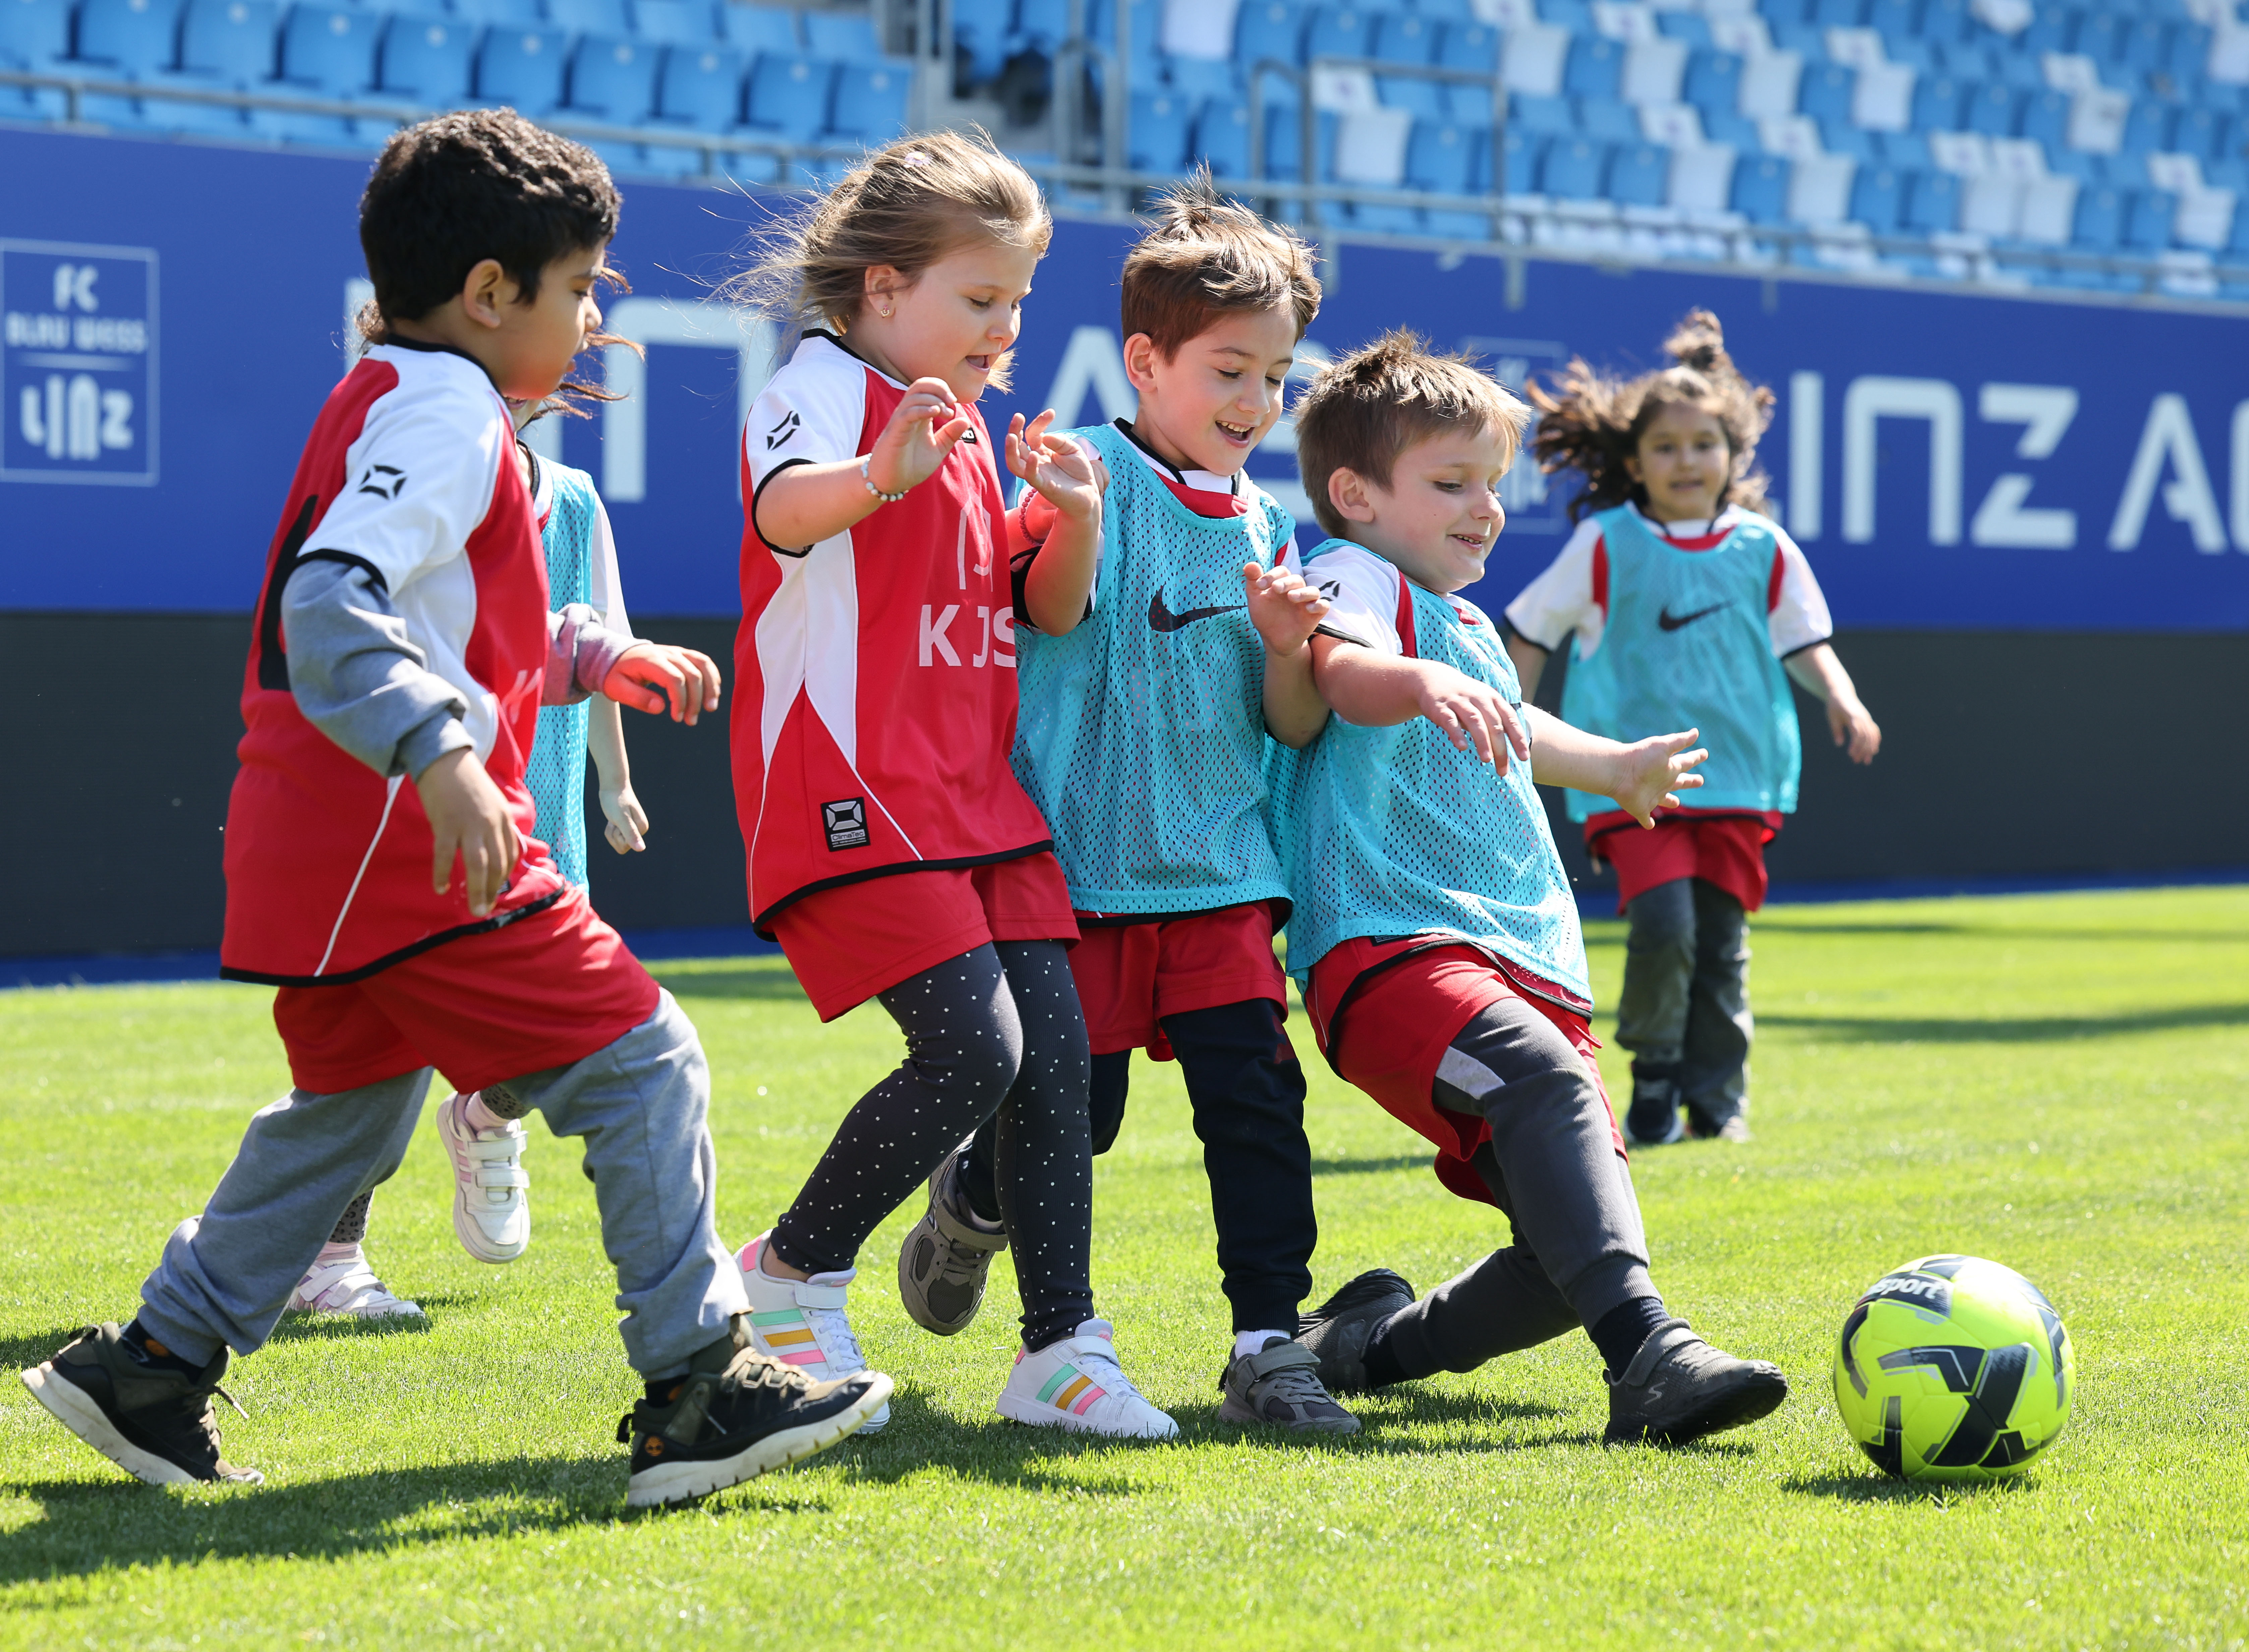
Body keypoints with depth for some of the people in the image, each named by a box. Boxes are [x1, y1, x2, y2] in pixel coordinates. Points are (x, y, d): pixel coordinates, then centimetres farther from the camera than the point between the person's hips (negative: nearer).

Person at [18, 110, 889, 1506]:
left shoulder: (385, 406, 19)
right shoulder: (444, 418, -13)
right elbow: (330, 604, -29)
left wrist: (598, 658, 29)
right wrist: (445, 759, -39)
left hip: (322, 858, 11)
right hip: (407, 854, -11)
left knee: (348, 1109, 24)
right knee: (642, 1063, -7)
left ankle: (155, 1368, 27)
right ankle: (696, 1390, -6)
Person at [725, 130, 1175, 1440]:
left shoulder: (969, 425, 20)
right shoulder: (828, 389, -7)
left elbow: (1044, 608, 24)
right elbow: (784, 507, -30)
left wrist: (1076, 516, 3)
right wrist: (882, 477, -52)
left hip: (979, 793, 8)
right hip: (853, 794, -8)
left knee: (1056, 1049, -1)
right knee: (976, 1048, -17)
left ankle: (1061, 1354, 5)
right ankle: (794, 1272, 3)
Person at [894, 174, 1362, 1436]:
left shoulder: (1265, 525, 12)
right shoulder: (1096, 472, -4)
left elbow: (1296, 729, 12)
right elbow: (1051, 609, -23)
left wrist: (1288, 647, -9)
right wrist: (1074, 518, -43)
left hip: (1220, 868, 4)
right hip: (1086, 859, -4)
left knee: (1257, 1094, -8)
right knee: (1072, 1107, 4)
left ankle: (1270, 1346, -3)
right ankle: (976, 1196, 37)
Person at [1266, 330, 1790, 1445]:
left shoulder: (1465, 622, 26)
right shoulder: (1359, 576, -3)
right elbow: (1342, 668, -29)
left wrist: (1614, 766, 66)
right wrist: (1423, 683, -51)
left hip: (1525, 969, 10)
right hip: (1394, 952, -10)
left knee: (1572, 1249, 1)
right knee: (1544, 1077, -37)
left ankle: (1373, 1341, 23)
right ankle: (1648, 1356, -52)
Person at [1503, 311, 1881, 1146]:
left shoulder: (1762, 548, 6)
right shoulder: (1605, 545, 0)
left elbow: (1805, 639, 13)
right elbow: (1530, 633, 8)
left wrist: (1842, 701, -5)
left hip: (1736, 772, 3)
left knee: (1722, 942, 3)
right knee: (1663, 926, -17)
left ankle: (1718, 1099, 15)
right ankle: (1653, 1077, 4)